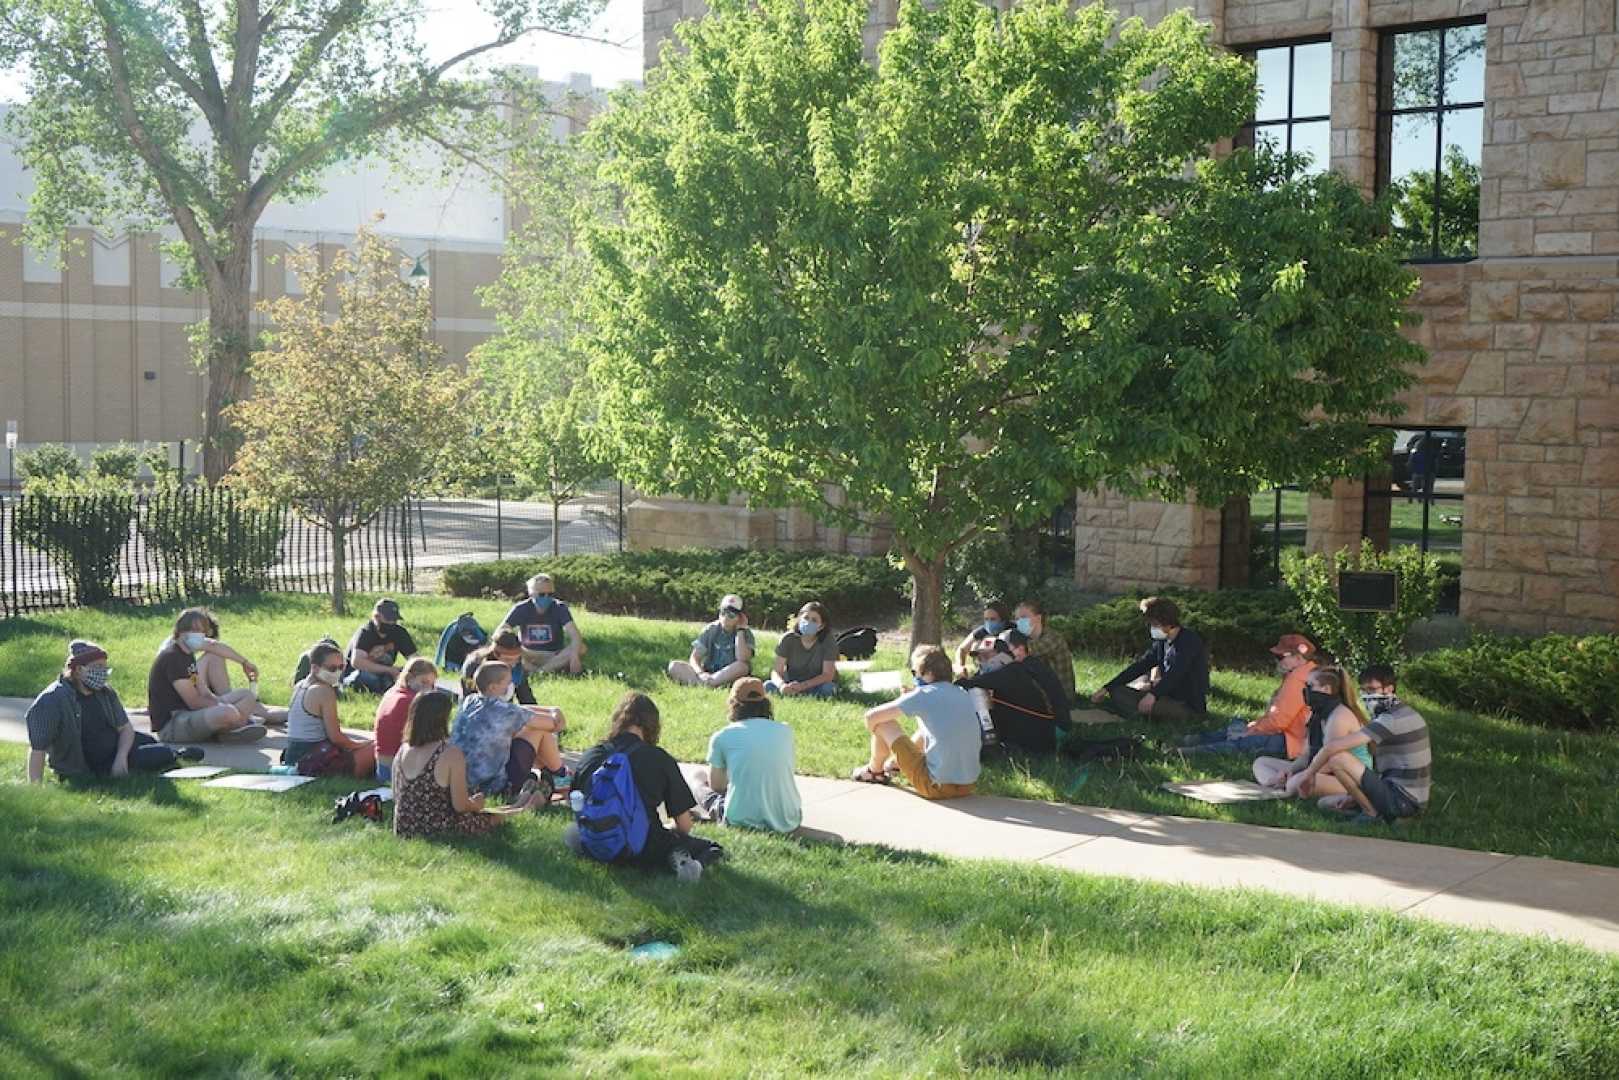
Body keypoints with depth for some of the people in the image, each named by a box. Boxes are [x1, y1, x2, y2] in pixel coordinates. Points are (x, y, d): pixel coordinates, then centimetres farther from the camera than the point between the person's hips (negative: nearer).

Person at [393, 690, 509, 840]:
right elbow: (460, 806, -16)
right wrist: (475, 804, 7)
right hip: (440, 832, -7)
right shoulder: (451, 754, -19)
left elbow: (397, 798, 11)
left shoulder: (402, 752, 0)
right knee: (498, 815, 16)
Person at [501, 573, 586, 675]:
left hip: (554, 656, 0)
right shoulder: (522, 609, -6)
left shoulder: (559, 608, -8)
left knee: (581, 649, -27)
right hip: (529, 657, 0)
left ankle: (541, 671, -32)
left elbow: (575, 636, -20)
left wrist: (574, 658, -39)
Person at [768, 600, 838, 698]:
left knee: (827, 688, -35)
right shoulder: (788, 639, -9)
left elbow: (828, 675, -18)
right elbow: (777, 671, -12)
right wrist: (782, 685, -37)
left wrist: (803, 686, -33)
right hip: (791, 684, 1)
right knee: (768, 686, -25)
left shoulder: (828, 641, -13)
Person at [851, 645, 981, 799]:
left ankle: (874, 771, 31)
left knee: (884, 724, 5)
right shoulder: (963, 694, 7)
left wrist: (875, 733, 16)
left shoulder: (923, 695, -11)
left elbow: (871, 717, -7)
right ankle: (896, 764, 52)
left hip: (938, 787, -7)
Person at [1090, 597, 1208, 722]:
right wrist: (1106, 689, -2)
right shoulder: (1161, 643, 10)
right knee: (1118, 692, 5)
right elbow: (1138, 667, 7)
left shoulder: (1190, 640, -16)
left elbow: (1176, 672, -31)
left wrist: (1153, 694, -46)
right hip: (1171, 697, 8)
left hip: (1190, 706, -8)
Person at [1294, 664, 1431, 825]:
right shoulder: (1407, 713, 13)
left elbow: (1333, 746, -24)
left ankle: (1373, 813, -8)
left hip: (1401, 801, -10)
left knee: (1337, 758, -18)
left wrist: (1310, 773, -10)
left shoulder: (1391, 720, -19)